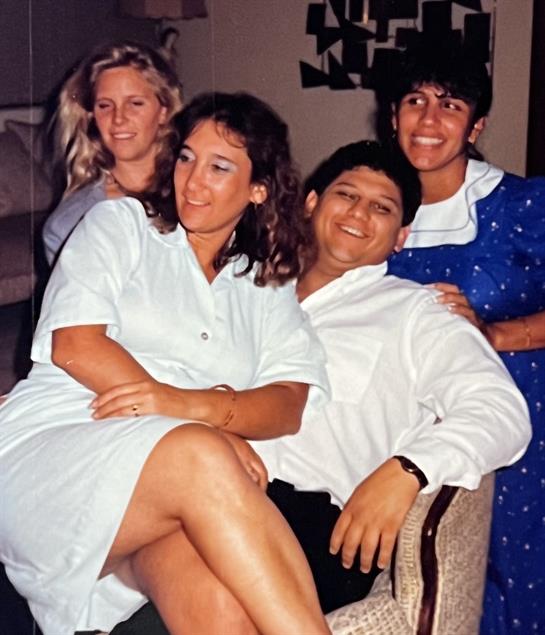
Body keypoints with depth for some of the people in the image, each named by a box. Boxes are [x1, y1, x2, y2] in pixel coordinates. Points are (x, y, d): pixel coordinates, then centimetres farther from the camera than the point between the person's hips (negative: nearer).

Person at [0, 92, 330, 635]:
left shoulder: (266, 285, 23)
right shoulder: (119, 223, 15)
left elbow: (289, 403, 6)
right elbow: (74, 344, -2)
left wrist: (199, 405, -17)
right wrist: (210, 431, -12)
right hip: (49, 453, -2)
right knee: (199, 457, -37)